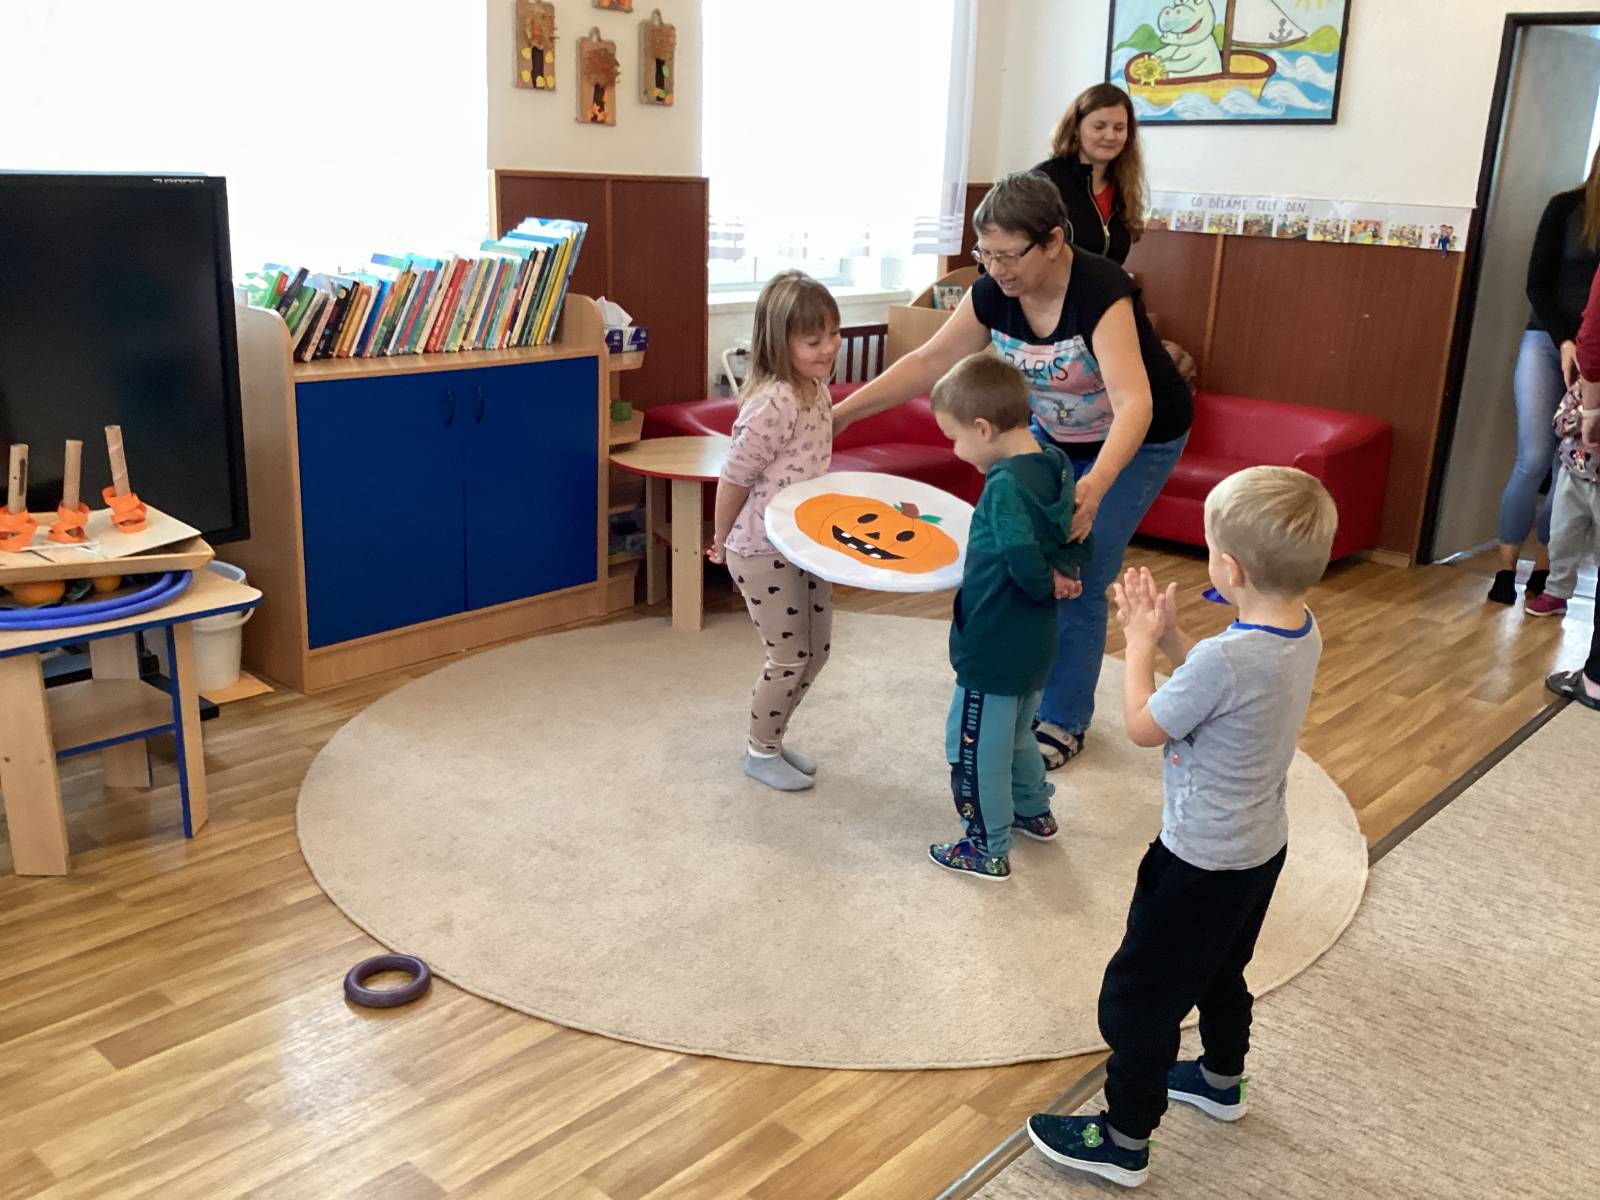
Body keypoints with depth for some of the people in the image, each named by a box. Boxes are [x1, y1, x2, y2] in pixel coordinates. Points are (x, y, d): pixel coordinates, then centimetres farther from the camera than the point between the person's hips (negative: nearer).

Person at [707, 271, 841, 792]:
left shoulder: (817, 389, 2)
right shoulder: (772, 403, -26)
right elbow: (733, 479, -18)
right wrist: (721, 542, -6)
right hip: (763, 553, -9)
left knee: (816, 648, 17)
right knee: (789, 657, 3)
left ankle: (773, 738, 36)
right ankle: (760, 753, 25)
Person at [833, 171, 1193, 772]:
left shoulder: (1101, 293, -35)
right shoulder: (993, 294, -17)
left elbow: (1133, 404, -45)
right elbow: (929, 361, -8)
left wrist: (1095, 486, -61)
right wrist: (845, 411, -13)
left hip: (1135, 442, -6)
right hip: (1055, 433, 6)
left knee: (1078, 579, -6)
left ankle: (1064, 721, 12)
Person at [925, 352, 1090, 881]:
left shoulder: (1006, 483, -26)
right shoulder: (1055, 466, 1)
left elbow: (1024, 563, -34)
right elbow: (1075, 543, 8)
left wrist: (1047, 586, -15)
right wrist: (1063, 575, -6)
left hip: (994, 647, -9)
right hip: (1034, 643, 9)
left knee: (975, 745, 8)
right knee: (1015, 733, 28)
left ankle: (988, 849, 21)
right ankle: (1033, 810, 46)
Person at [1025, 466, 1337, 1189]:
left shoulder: (1224, 659, -34)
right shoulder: (1303, 631, -8)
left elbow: (1142, 725, -18)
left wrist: (1140, 639, -6)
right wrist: (1168, 634, -2)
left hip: (1203, 864, -9)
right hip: (1261, 848, 9)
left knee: (1137, 999, 8)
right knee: (1220, 974, 31)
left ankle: (1125, 1142, 24)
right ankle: (1221, 1081, 53)